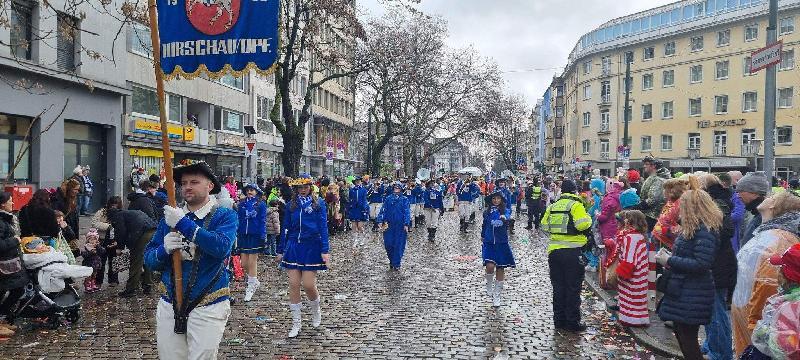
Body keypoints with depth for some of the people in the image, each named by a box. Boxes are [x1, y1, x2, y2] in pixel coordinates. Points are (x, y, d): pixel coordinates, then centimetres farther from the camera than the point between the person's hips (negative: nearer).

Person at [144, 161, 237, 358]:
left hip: (208, 308, -4)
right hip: (169, 306, 4)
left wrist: (183, 223, -24)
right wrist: (164, 249, -16)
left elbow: (222, 247, -24)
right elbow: (149, 260, 6)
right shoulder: (169, 217, 8)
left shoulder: (225, 216, -5)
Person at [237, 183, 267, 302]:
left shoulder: (261, 204, -2)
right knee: (244, 264, 6)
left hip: (255, 236, -4)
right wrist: (236, 235, 4)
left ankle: (251, 288, 12)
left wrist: (263, 237, -10)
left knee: (252, 262, 0)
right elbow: (238, 220, 10)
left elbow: (263, 222, -4)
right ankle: (255, 281, 29)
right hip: (243, 236, 4)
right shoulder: (241, 204, 9)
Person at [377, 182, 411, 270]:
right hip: (389, 225, 2)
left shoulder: (404, 200, 4)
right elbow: (383, 210, 5)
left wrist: (406, 224, -12)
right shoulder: (388, 199, 9)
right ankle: (392, 261, 23)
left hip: (400, 226, -2)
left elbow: (407, 212, -3)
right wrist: (380, 221, -7)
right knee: (388, 244, 1)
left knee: (399, 245, -1)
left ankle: (396, 264, 10)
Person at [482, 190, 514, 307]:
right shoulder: (487, 212, 4)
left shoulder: (505, 211, -3)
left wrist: (504, 217, -48)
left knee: (500, 269, 5)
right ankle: (489, 286, 13)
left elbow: (508, 216, -26)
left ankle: (497, 296, 19)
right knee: (490, 266, -18)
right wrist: (482, 236, 32)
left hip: (502, 244, -1)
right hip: (489, 243, 1)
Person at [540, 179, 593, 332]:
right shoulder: (576, 205, -9)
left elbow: (544, 226, 9)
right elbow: (582, 224, -21)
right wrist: (588, 218, -1)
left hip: (554, 250, 5)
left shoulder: (552, 206, 8)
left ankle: (559, 319, 19)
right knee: (573, 288, 4)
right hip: (572, 251, -5)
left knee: (558, 287, 13)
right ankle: (573, 322, 8)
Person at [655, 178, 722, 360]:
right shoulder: (695, 228, 11)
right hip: (684, 290, 10)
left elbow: (701, 264, -27)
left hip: (693, 295, -10)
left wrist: (670, 261, -20)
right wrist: (671, 256, 4)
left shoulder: (705, 231, -20)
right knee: (680, 332, 20)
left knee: (688, 338, 1)